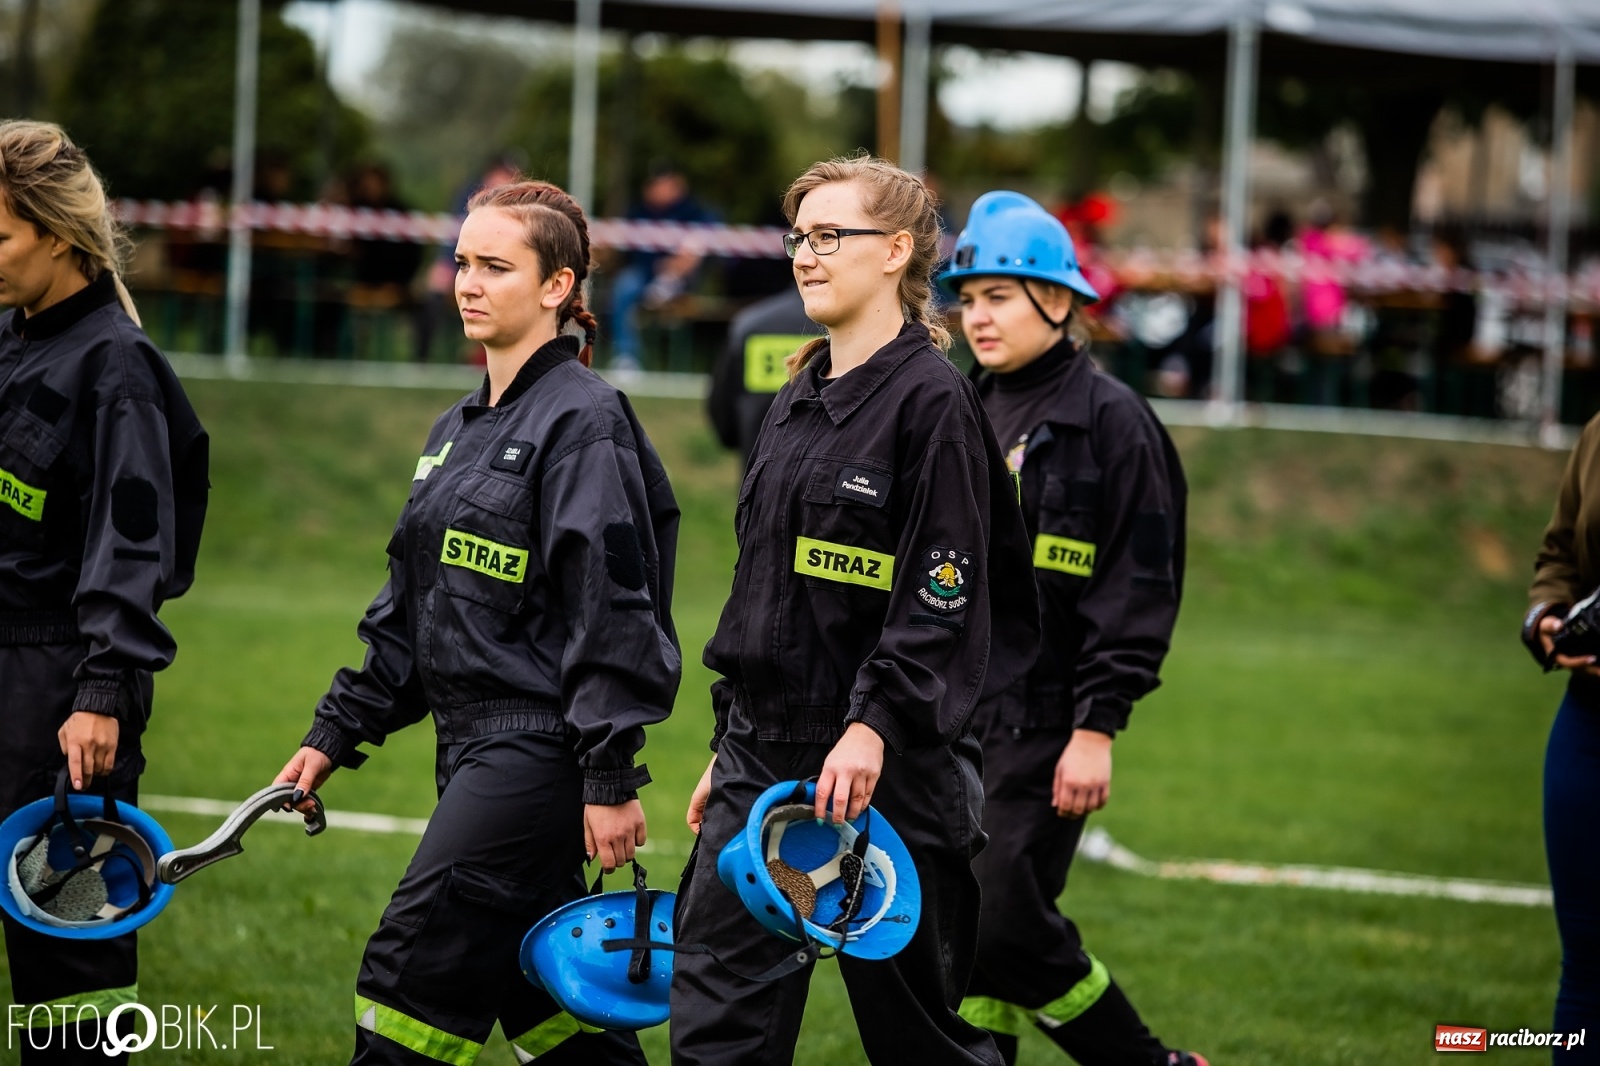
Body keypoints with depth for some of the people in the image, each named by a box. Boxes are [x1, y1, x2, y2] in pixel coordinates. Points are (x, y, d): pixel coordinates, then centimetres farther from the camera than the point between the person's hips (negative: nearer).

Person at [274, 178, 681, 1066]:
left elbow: (611, 605, -17)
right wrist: (338, 730, 18)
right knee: (539, 995, 11)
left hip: (540, 750, -9)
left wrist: (611, 777, -20)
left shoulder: (583, 419, -11)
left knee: (408, 977, -11)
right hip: (473, 747, 9)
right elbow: (409, 606, 22)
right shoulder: (458, 430, 16)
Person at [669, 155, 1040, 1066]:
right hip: (765, 755, 8)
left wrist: (875, 727, -26)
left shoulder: (931, 398, -10)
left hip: (885, 763, -8)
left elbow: (944, 594, -16)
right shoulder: (799, 400, 15)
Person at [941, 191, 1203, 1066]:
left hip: (1043, 722, -7)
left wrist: (1097, 729, -15)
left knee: (1006, 928, -11)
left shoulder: (1110, 421, -8)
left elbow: (1139, 586, -11)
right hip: (952, 716, 7)